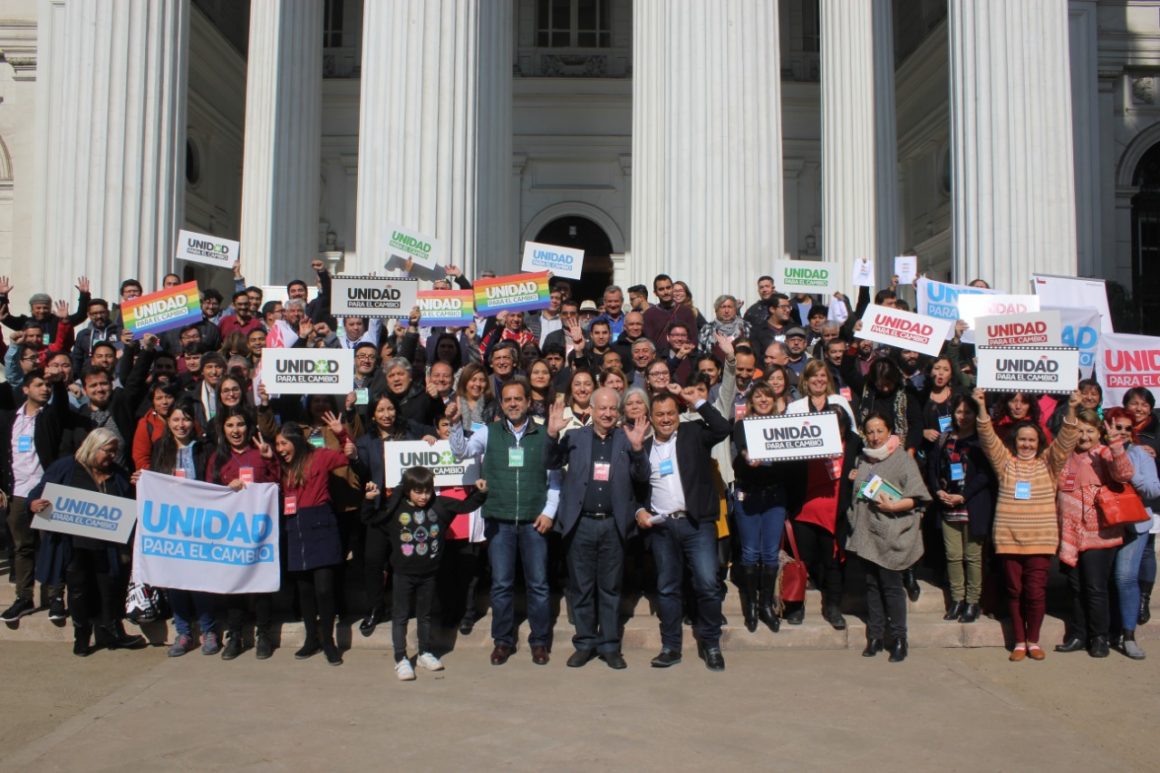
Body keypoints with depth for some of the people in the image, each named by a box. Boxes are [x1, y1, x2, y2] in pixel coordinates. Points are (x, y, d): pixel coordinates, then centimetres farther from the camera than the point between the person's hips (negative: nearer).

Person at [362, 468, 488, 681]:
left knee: (425, 615, 17)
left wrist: (479, 493, -12)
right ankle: (400, 660, 12)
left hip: (428, 574, 2)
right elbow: (370, 520, -8)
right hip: (404, 575, -2)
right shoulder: (395, 507, -9)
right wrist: (369, 500, -23)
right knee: (400, 617, 4)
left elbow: (464, 506, 2)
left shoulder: (440, 505, -4)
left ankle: (425, 654, 31)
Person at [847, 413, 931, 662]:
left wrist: (893, 506, -19)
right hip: (867, 534, 5)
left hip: (891, 535, -5)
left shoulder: (902, 459, -5)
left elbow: (918, 498, -9)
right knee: (872, 585, 9)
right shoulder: (863, 460, 14)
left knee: (891, 585, -3)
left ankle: (899, 639, 10)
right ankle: (874, 636, 17)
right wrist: (853, 480, 11)